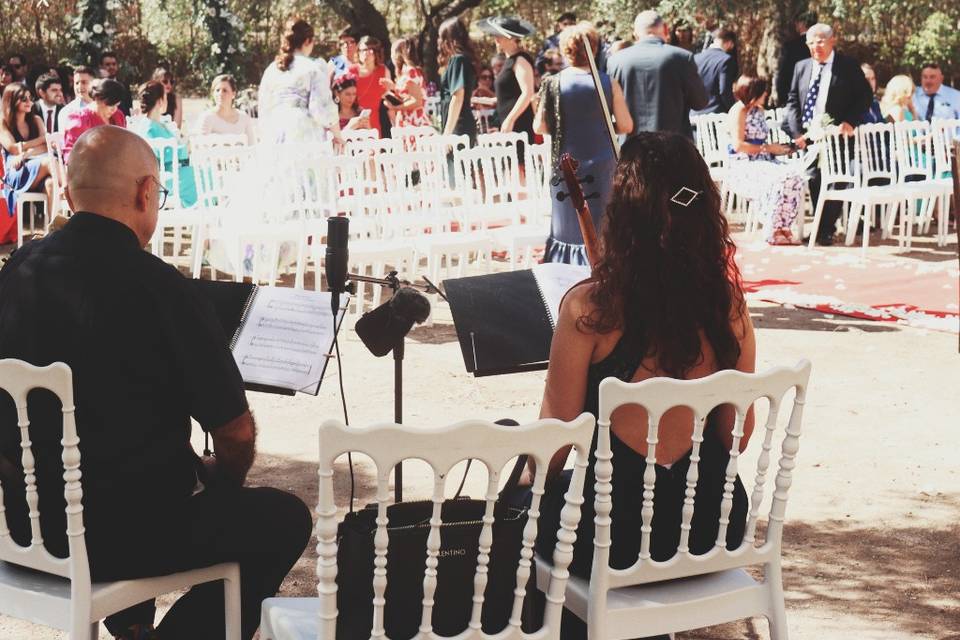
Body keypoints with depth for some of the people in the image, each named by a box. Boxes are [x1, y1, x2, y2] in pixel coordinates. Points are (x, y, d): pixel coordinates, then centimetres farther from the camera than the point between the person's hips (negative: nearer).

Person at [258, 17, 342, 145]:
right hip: (305, 137, -5)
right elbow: (322, 107, -7)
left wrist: (265, 139, 25)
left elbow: (264, 110, 17)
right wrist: (337, 135, 3)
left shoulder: (271, 69, 14)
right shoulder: (315, 66, -1)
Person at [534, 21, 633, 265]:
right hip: (601, 166, -1)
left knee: (568, 226, 11)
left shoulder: (554, 83, -6)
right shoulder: (608, 83, -7)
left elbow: (539, 127, -2)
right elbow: (625, 126, -4)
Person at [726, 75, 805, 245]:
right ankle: (772, 231, -22)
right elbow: (738, 145, -15)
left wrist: (779, 148, 8)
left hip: (762, 162, 8)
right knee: (779, 179, -33)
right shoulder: (739, 110, -7)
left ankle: (783, 226, -18)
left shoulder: (759, 110, 19)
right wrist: (768, 148, -13)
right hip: (742, 166, -8)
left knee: (796, 173, -20)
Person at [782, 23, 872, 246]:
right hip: (809, 136, 3)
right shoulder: (802, 67, 11)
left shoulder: (848, 66, 0)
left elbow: (865, 96, 0)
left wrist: (850, 122, -13)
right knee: (814, 181, 0)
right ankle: (820, 227, 12)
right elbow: (792, 101, 11)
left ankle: (827, 230, 5)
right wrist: (796, 132, -2)